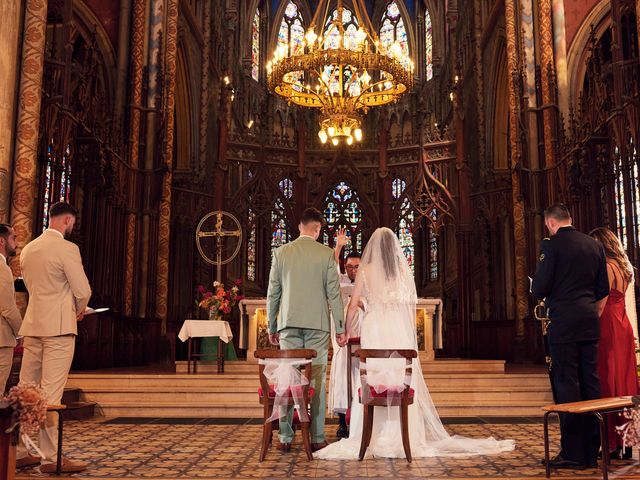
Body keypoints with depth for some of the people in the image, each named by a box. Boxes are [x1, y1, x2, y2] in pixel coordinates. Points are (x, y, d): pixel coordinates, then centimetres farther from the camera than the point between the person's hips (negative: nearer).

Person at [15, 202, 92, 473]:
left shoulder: (28, 249, 12)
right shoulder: (67, 248, -11)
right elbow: (83, 291, -12)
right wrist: (78, 310, 10)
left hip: (32, 325, 7)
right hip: (58, 326, -7)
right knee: (51, 393, -6)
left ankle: (18, 452, 19)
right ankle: (51, 458, -2)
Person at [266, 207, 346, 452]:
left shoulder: (281, 252, 4)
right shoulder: (326, 254, -1)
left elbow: (273, 292, 5)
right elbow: (334, 293, -3)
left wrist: (271, 327, 12)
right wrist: (340, 328, 3)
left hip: (289, 324, 2)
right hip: (317, 324, -1)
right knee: (317, 381, 4)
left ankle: (285, 438, 9)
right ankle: (317, 439, 6)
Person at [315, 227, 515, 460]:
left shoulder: (365, 271, 0)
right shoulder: (405, 271, 6)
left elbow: (353, 305, -1)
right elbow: (412, 306, 6)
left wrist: (345, 331, 10)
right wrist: (411, 333, 15)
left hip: (374, 329, -2)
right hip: (401, 330, 2)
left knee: (373, 383, 1)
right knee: (402, 382, 6)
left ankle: (371, 438, 2)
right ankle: (405, 438, 11)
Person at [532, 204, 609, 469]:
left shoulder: (552, 244, -8)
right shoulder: (594, 244, 11)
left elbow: (539, 290, -11)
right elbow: (603, 290, 14)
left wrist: (537, 291, 11)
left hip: (563, 323, -6)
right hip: (590, 324, 6)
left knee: (567, 385, -2)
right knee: (591, 383, 10)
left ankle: (573, 452, 2)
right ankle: (592, 451, 16)